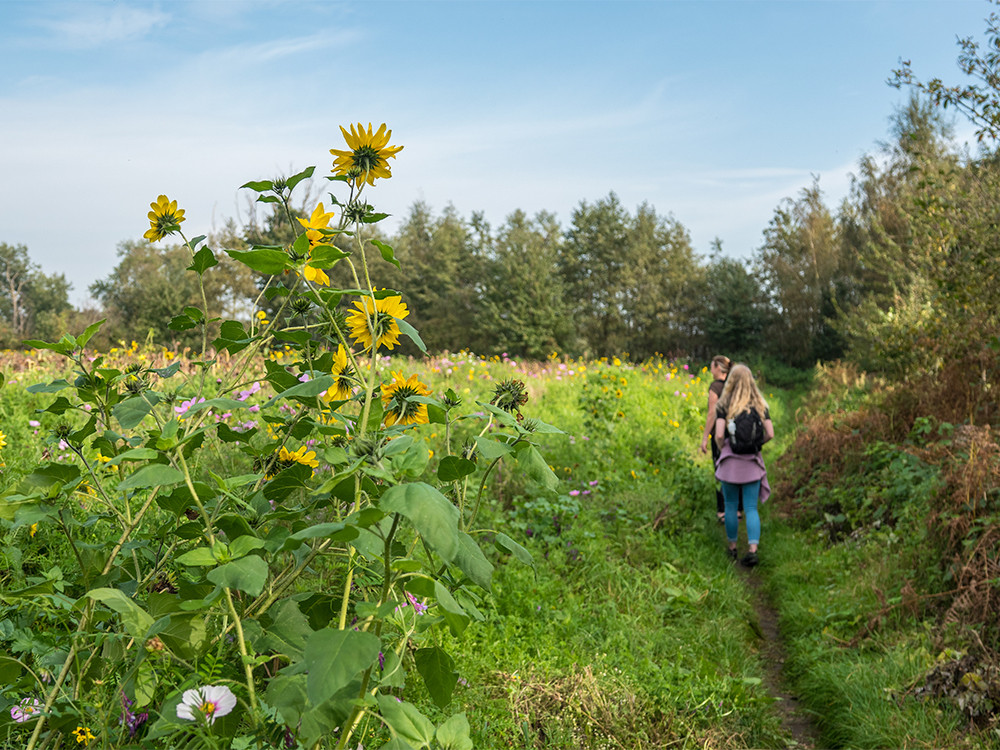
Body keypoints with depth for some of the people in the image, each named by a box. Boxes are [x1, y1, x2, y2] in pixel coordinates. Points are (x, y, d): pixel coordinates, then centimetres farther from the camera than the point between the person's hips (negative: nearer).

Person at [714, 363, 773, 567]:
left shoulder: (724, 405, -7)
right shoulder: (760, 405, 0)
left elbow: (719, 435, -15)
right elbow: (770, 434, -4)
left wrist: (721, 449, 5)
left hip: (730, 461, -1)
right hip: (752, 462, 2)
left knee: (731, 506, 13)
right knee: (751, 508, 5)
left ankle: (732, 548, 24)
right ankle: (752, 549, -9)